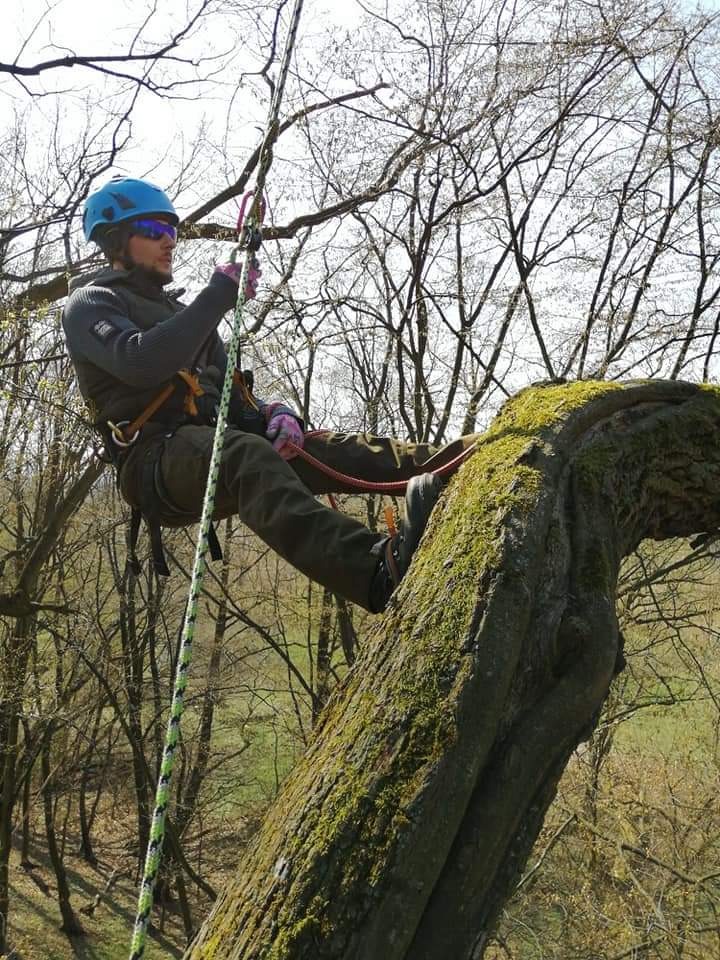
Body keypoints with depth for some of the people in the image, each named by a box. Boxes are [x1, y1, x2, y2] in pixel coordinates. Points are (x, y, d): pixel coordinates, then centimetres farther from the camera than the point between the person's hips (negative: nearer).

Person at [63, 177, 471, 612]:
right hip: (155, 459, -8)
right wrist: (219, 295, -13)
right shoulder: (89, 305, 7)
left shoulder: (178, 310, 31)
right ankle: (376, 570, -61)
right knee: (248, 455, -39)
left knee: (337, 449, -12)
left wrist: (274, 413, -2)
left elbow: (230, 393, 21)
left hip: (214, 444, 8)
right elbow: (141, 363, -16)